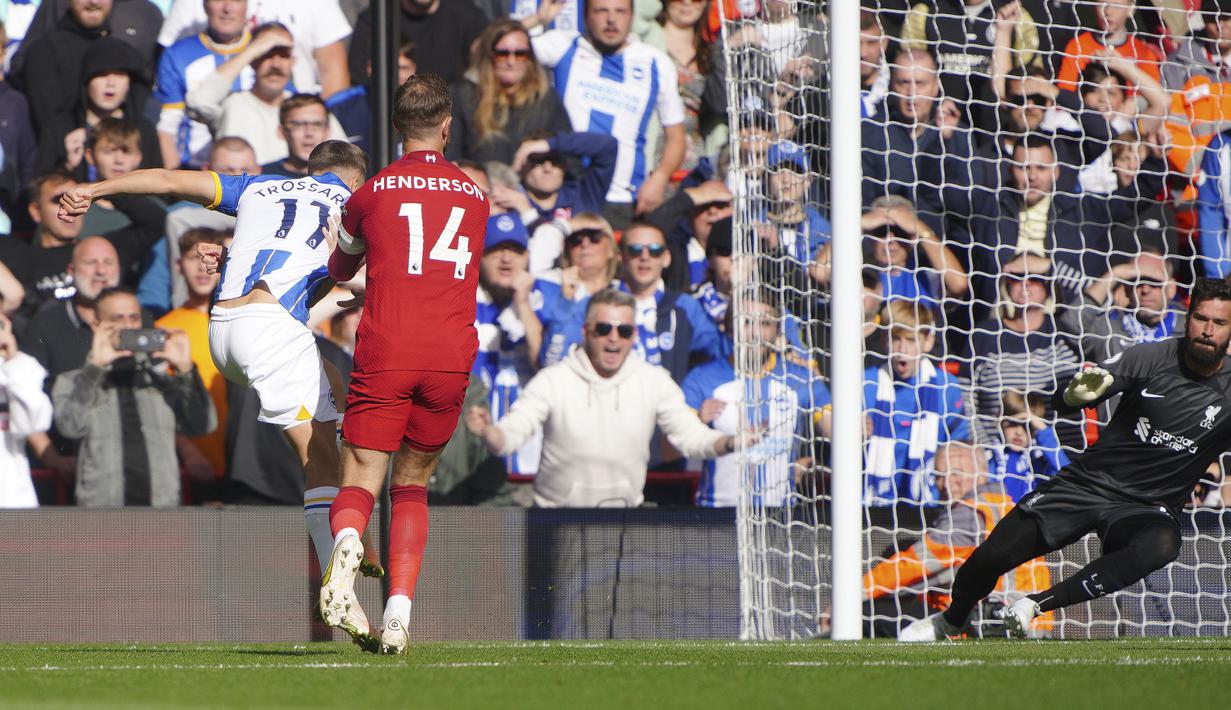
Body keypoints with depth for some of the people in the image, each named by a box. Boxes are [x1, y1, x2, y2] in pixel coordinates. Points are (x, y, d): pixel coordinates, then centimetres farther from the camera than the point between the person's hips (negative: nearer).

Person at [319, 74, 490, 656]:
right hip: (452, 357, 2)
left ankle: (346, 542, -39)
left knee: (359, 483, -2)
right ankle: (398, 614, 2)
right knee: (412, 484, 16)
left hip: (386, 352, -2)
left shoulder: (371, 193, 8)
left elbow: (338, 270, 25)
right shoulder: (475, 196, 15)